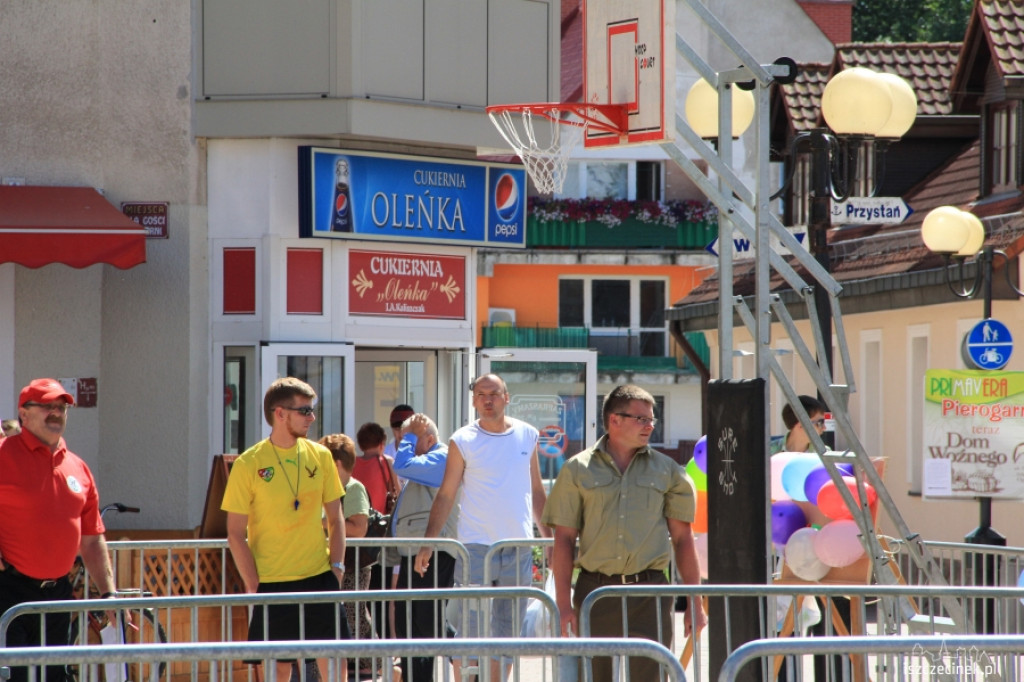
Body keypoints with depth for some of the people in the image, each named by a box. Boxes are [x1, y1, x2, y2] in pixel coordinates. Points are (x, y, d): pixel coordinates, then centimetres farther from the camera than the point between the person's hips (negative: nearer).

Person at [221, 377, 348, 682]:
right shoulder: (249, 464, -5)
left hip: (318, 577, 3)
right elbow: (236, 534, -3)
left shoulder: (320, 456, 6)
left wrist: (337, 565, 1)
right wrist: (254, 587, -9)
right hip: (272, 584, -3)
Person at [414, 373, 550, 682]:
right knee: (468, 632, -6)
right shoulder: (462, 441, -2)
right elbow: (446, 495, -1)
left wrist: (551, 539, 13)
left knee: (506, 634, 8)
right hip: (475, 547, -3)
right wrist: (427, 543, -7)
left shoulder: (527, 436, 7)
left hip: (519, 548, 3)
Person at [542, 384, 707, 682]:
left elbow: (682, 537, 10)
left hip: (649, 592, 0)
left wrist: (694, 603, 5)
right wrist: (563, 604, -3)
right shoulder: (578, 470, 6)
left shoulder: (666, 470, 9)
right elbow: (564, 539, 4)